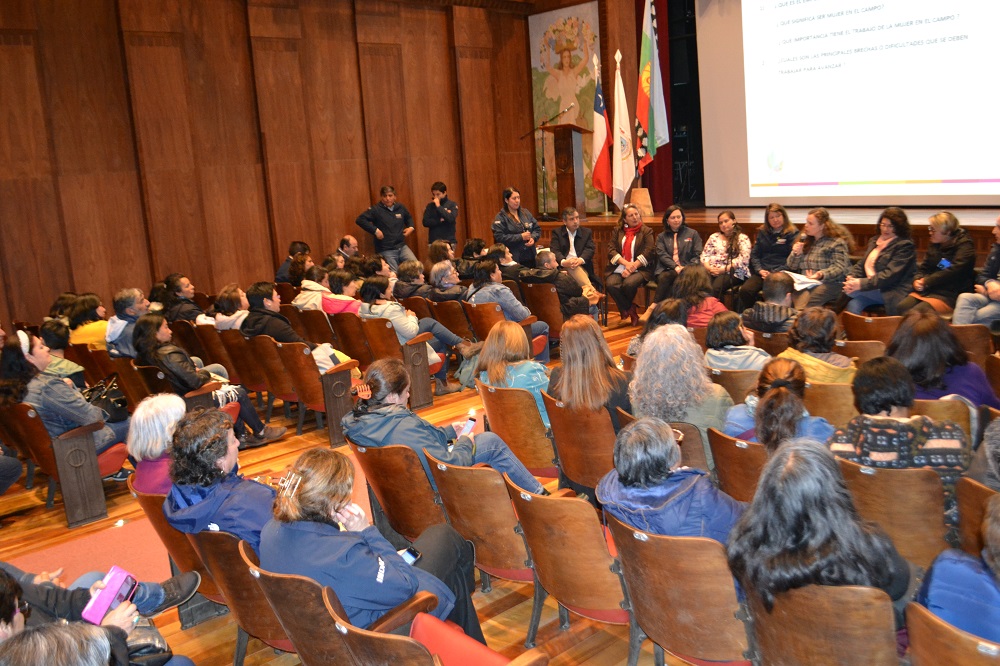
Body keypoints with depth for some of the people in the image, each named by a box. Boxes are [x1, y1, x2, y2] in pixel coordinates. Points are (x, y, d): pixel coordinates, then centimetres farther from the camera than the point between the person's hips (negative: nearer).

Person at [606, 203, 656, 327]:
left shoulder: (647, 231, 7)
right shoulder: (617, 231, 15)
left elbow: (648, 253, -5)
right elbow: (611, 250, 3)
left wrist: (632, 268, -16)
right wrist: (626, 263, -13)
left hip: (639, 269, -3)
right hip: (619, 268, 3)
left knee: (628, 284, -34)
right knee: (610, 284, -29)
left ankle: (625, 309, 1)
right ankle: (631, 312, -7)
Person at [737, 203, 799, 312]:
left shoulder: (792, 233, 5)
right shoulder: (762, 232, 19)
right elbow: (754, 254, 15)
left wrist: (775, 273, -12)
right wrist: (760, 270, -3)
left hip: (781, 273, -4)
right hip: (762, 273, 4)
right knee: (745, 290, -27)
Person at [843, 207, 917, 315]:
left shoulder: (905, 246, -6)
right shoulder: (874, 241, 18)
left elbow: (890, 275, -17)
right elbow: (861, 264, 16)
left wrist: (862, 284, -27)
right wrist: (851, 277, -8)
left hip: (893, 293, -6)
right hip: (872, 290, 6)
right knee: (853, 305, -26)